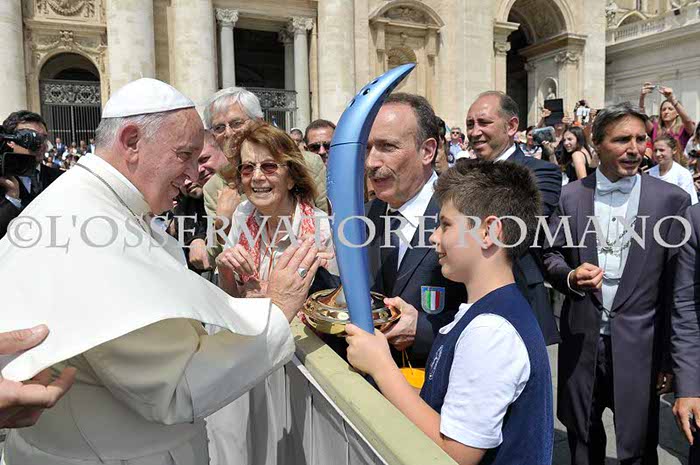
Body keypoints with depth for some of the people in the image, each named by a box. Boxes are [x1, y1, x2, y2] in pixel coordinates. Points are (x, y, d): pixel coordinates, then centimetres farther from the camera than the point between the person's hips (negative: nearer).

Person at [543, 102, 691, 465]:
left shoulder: (672, 199, -5)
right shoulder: (571, 195, 0)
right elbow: (551, 256, 6)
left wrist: (671, 359, -3)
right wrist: (571, 277, -17)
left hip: (639, 346, -1)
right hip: (581, 341, 2)